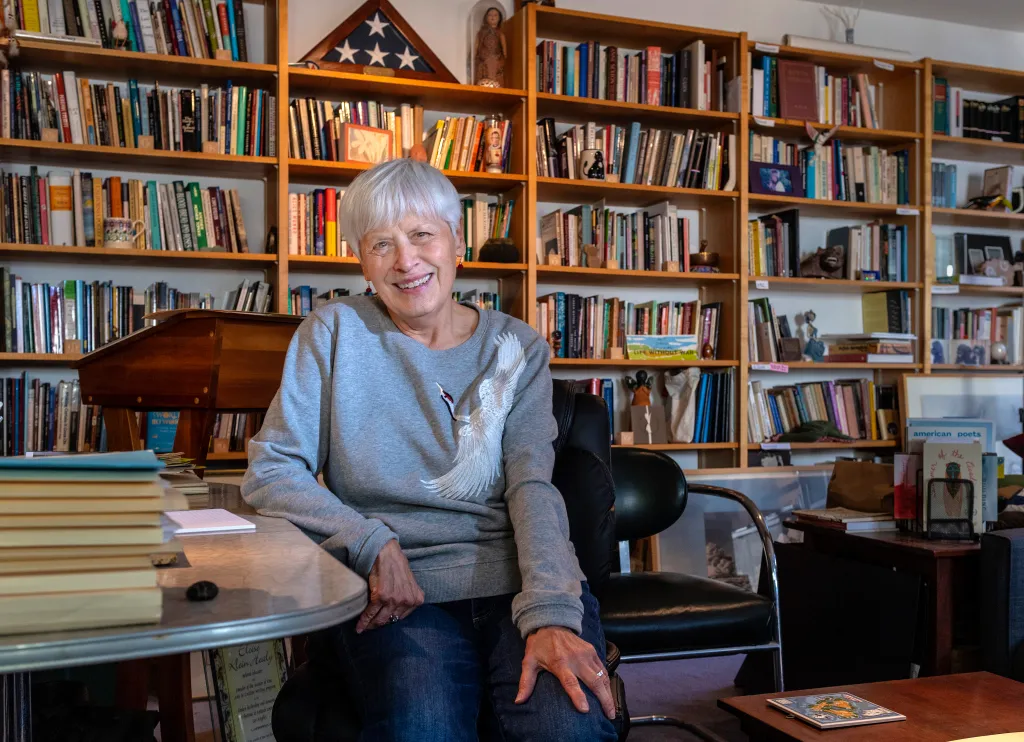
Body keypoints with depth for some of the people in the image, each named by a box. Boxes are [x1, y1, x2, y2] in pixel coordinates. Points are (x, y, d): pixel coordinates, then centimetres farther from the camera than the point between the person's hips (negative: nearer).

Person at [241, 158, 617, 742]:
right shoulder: (335, 333, 6)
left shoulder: (519, 349, 10)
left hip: (520, 578, 1)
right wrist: (373, 546, -13)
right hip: (399, 594, -1)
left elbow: (534, 488, -3)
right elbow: (271, 473, 3)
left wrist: (550, 616, -19)